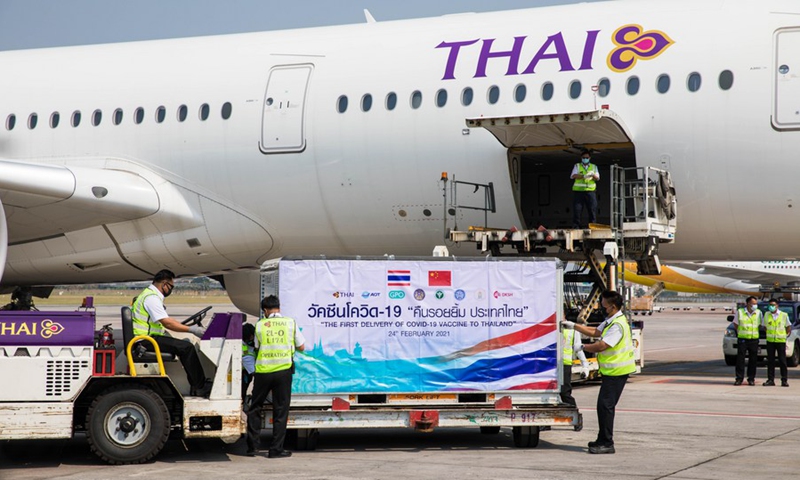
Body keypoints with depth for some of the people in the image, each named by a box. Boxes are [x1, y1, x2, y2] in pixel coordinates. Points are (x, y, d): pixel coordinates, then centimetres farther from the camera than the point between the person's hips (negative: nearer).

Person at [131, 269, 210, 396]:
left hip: (149, 337, 11)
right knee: (186, 347, -17)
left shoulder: (151, 295, 18)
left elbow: (167, 320, 21)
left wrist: (190, 328, 14)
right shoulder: (152, 298, -16)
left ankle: (198, 385, 4)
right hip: (146, 340, -11)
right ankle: (199, 388, -12)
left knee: (186, 345, 8)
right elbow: (167, 323, -21)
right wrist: (191, 330, -17)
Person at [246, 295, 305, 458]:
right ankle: (276, 449, 5)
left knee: (255, 408, 14)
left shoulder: (260, 324, 1)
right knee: (280, 410, 6)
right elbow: (301, 347, 8)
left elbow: (257, 348, 10)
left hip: (263, 370, 0)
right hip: (283, 370, 0)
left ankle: (252, 447, 15)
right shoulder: (290, 323, 2)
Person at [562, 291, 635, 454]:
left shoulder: (618, 325, -22)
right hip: (611, 370, 11)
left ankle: (607, 444, -8)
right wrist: (573, 326, 19)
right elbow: (595, 332, 23)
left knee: (605, 405, -11)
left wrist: (582, 347, -10)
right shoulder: (610, 321, 12)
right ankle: (603, 440, 25)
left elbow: (601, 346, -25)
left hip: (617, 371, -11)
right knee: (604, 405, 16)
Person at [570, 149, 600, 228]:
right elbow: (573, 176, -5)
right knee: (577, 210, -5)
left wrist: (593, 175, -15)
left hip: (590, 191, 2)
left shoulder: (594, 167, 18)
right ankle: (575, 227, -3)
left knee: (593, 210, -3)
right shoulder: (577, 166, 12)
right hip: (578, 190, -2)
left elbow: (597, 178, 8)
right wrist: (583, 176, -22)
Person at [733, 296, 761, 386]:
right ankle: (739, 378, 2)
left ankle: (751, 379, 9)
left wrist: (755, 332, 9)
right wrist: (739, 332, 7)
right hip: (742, 339, -1)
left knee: (753, 360, 2)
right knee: (740, 359, -4)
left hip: (754, 339, 1)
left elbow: (760, 324, 15)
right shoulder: (740, 312, 1)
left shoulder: (758, 313, 6)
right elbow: (735, 324, 11)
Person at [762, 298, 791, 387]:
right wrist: (770, 333, 9)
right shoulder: (766, 314, 7)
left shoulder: (784, 315, 0)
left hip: (781, 340, -2)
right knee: (770, 361, 2)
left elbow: (788, 327, 9)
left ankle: (784, 380, 3)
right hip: (770, 341, 2)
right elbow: (764, 326, 16)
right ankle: (770, 380, 6)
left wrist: (786, 334, 3)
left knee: (782, 361, -2)